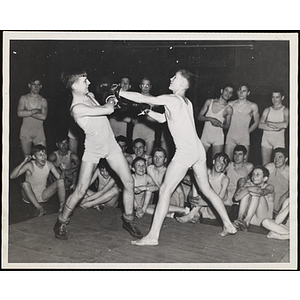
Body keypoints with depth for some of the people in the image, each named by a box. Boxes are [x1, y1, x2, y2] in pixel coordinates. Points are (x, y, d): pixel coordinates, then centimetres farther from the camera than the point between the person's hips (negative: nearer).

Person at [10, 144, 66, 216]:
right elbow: (12, 176, -28)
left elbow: (59, 178, -1)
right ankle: (39, 208, -37)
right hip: (30, 196, -3)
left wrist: (63, 171, -22)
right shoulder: (30, 165, -17)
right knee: (25, 184, -35)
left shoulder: (49, 165, -4)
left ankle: (62, 207, -26)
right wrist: (23, 162, -35)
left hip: (43, 195, 3)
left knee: (60, 181, -15)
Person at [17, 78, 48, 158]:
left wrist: (27, 112, -10)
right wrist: (34, 111, -12)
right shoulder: (23, 98, 5)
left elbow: (43, 116, -12)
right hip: (25, 132, 0)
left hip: (39, 132, 0)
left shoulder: (43, 100, 4)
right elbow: (19, 113, -10)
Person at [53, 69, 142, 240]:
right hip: (93, 149, -7)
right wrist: (111, 101, -2)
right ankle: (62, 222, 16)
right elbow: (109, 110, -23)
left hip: (111, 144, 7)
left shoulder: (89, 95, 4)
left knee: (129, 182, 1)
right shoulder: (77, 108, -23)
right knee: (81, 190, -6)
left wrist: (110, 102, 7)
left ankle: (128, 220, 18)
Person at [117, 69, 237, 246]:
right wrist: (147, 112, 13)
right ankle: (229, 225, 24)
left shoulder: (172, 99, -8)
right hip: (198, 150, 9)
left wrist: (120, 93, 1)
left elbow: (143, 99, -9)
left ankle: (153, 236, -4)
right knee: (207, 189, 18)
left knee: (165, 190, -5)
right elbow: (162, 119, 25)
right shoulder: (186, 102, 19)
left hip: (185, 152, -9)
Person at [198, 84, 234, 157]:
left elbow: (227, 126, 8)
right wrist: (210, 119, -16)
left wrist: (220, 125, -15)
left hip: (218, 138, 0)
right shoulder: (209, 102, 3)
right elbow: (199, 117, 2)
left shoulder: (228, 109, 0)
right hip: (205, 136, 0)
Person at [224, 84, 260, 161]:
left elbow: (256, 122, 16)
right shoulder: (230, 104, 9)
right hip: (230, 137, 1)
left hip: (244, 138, -1)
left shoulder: (253, 106, 7)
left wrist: (247, 131, 9)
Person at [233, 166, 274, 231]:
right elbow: (236, 197, -10)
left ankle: (246, 222, -34)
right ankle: (239, 218, -29)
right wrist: (247, 189, -24)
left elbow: (260, 192, -27)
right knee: (246, 193, -14)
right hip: (248, 215, 3)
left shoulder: (269, 187, -2)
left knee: (256, 193, -22)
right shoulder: (249, 184, 7)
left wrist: (246, 188, -16)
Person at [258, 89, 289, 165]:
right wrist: (276, 127, -11)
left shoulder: (285, 110, 4)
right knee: (265, 164, 3)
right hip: (266, 139, 3)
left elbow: (285, 125, -14)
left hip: (279, 140, -3)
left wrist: (268, 123, -6)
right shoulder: (267, 110, 13)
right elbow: (260, 125, 0)